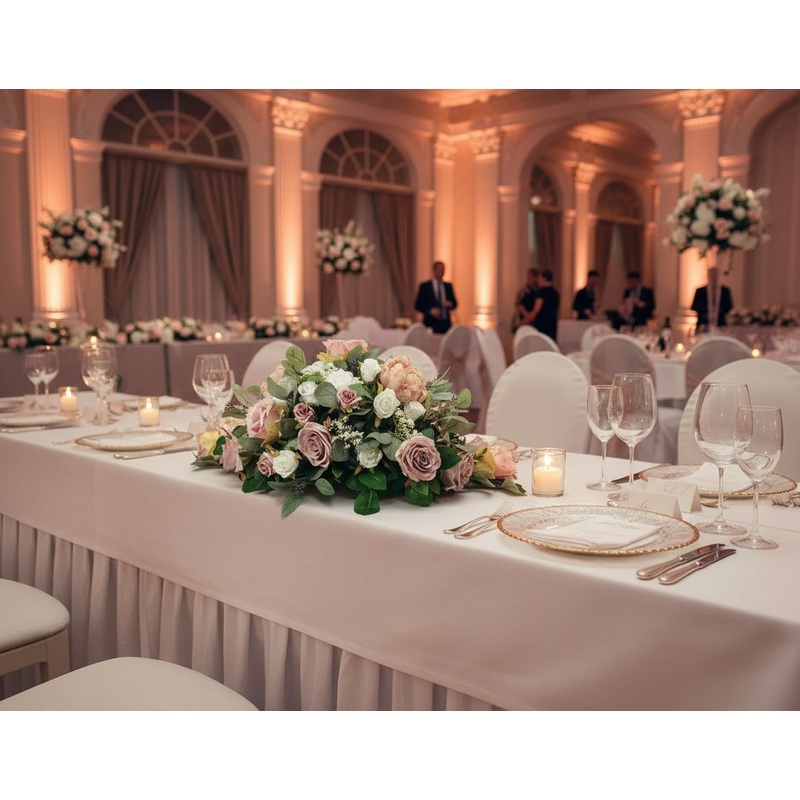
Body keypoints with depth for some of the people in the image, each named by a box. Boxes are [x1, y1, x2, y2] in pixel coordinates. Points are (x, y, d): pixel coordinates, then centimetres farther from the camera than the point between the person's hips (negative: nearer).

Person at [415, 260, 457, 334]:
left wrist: (450, 304, -6)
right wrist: (430, 311, -16)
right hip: (431, 324, -3)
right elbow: (417, 305, -1)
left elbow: (455, 304, 17)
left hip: (446, 324, 3)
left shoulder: (448, 286, 13)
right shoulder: (424, 286, 2)